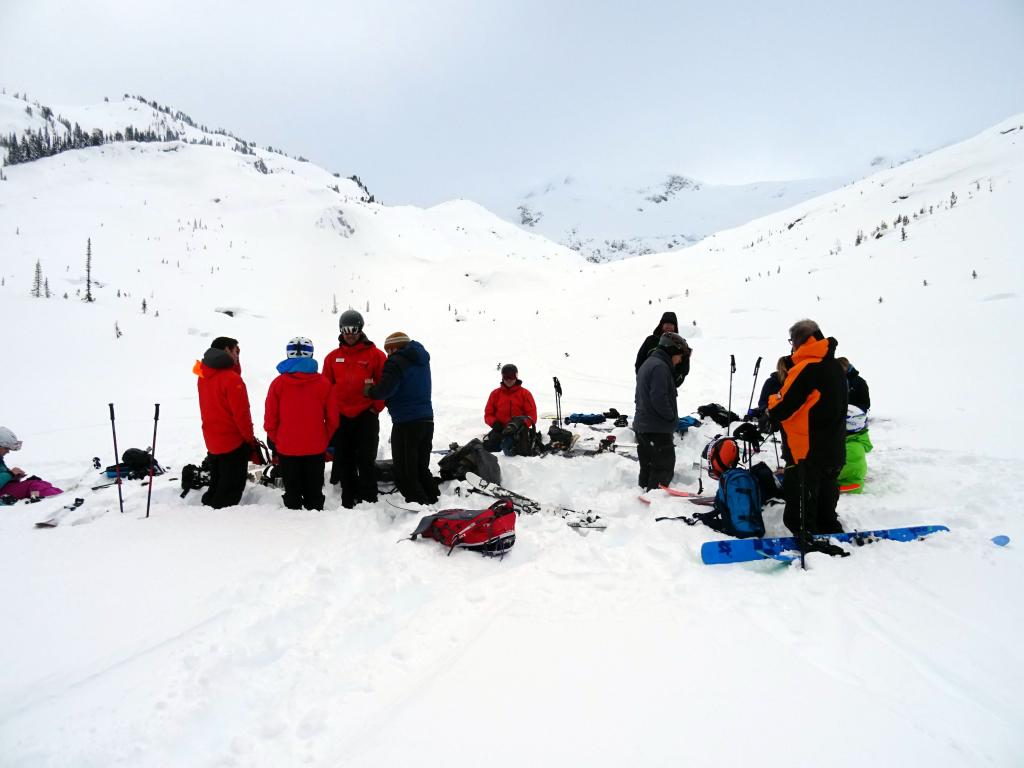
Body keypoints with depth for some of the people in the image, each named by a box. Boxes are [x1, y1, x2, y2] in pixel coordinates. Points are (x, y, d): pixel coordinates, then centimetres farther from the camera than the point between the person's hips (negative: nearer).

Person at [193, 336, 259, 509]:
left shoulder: (203, 376, 4)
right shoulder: (231, 380, -20)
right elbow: (241, 414, -18)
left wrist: (235, 360, 7)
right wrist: (250, 439, -8)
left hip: (212, 442, 8)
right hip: (234, 442, -8)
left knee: (216, 485, 21)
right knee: (232, 488, 3)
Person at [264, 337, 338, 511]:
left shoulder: (278, 383, -10)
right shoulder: (323, 383, -8)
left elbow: (270, 419, -5)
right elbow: (332, 419, -4)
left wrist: (276, 441, 11)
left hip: (286, 449, 0)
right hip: (316, 449, 0)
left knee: (292, 492, 12)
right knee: (314, 491, 12)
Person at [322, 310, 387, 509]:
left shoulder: (375, 354, 0)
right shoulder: (332, 358, 9)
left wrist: (376, 407, -7)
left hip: (366, 416, -3)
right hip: (341, 417, 4)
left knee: (366, 460, -2)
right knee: (344, 461, 9)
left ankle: (368, 500, 7)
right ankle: (348, 500, 20)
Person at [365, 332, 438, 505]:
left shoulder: (397, 362, -11)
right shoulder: (422, 360, 16)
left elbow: (384, 390, -23)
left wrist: (369, 390, -2)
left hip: (406, 424, -9)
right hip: (426, 420, 9)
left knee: (405, 474, -2)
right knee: (422, 470, 18)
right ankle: (433, 503, 19)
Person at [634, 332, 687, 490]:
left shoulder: (647, 364, 18)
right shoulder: (660, 366, -16)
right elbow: (659, 398, -24)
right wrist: (672, 418, -10)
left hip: (642, 426, 10)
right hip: (658, 429, -10)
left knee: (647, 467, 16)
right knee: (665, 466, -5)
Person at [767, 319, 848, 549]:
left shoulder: (806, 368, -20)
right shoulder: (836, 366, 9)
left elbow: (784, 407, -20)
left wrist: (771, 406, 1)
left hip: (807, 451, -9)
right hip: (833, 450, 9)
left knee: (801, 502, 2)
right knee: (825, 495, 22)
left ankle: (807, 539, 6)